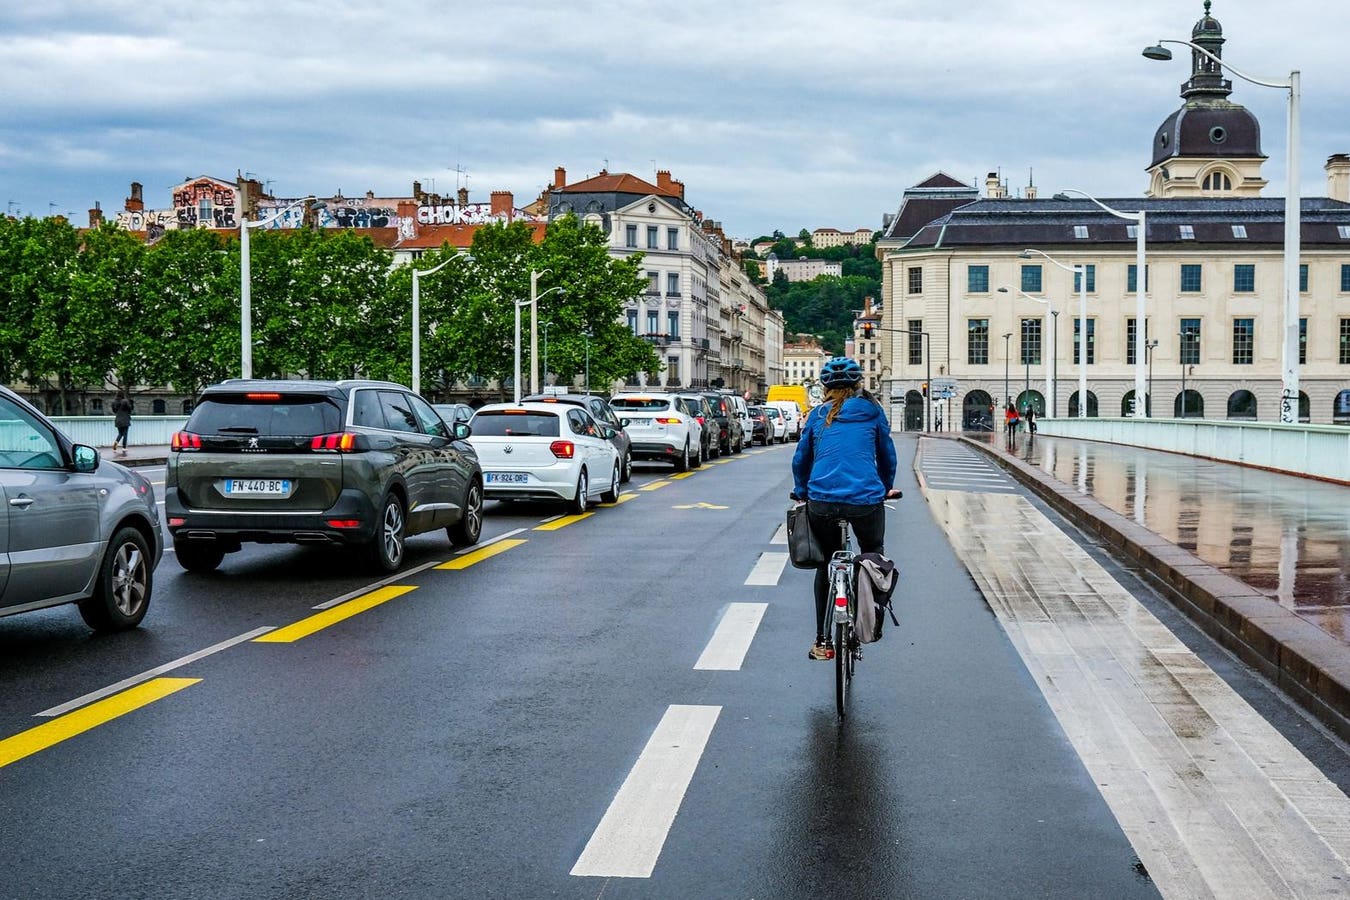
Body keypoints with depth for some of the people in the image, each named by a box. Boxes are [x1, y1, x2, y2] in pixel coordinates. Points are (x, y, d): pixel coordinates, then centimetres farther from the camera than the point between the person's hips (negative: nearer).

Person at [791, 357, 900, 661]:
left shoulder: (818, 415, 9)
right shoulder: (872, 412, 7)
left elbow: (800, 459, 13)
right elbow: (887, 456, 15)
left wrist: (802, 492, 29)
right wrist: (887, 488, 32)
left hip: (822, 501, 1)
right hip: (866, 500, -1)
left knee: (824, 565, 17)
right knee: (873, 553, 25)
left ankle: (823, 642, 18)